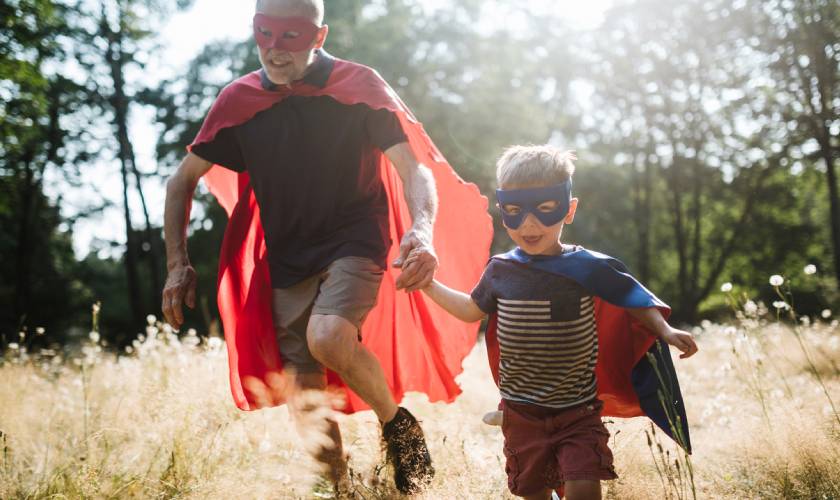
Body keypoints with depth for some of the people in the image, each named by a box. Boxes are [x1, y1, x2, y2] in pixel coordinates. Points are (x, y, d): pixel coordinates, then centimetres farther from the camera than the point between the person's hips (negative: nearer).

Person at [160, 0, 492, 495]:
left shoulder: (359, 86, -8)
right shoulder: (239, 101, -1)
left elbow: (414, 168, -16)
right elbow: (183, 180, 10)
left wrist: (422, 231, -37)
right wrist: (179, 263, 1)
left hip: (354, 242, -3)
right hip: (287, 259, 4)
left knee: (326, 337, -31)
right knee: (305, 399, 0)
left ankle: (397, 421, -3)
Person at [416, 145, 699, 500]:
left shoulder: (589, 268, -11)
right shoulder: (500, 271, -2)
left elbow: (636, 303, 2)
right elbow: (471, 310, 17)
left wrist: (665, 331, -14)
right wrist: (429, 284, 12)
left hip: (578, 412, -3)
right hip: (522, 415, 3)